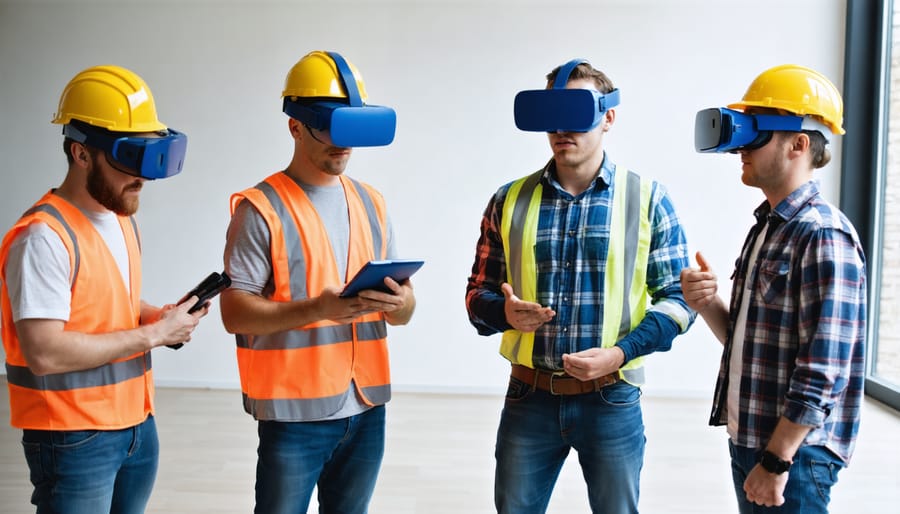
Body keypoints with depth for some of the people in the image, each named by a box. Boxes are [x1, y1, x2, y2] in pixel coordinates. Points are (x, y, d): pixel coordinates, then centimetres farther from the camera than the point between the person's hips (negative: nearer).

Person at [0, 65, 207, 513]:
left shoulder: (122, 217, 8)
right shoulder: (45, 237, -20)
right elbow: (44, 353, -26)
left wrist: (155, 315, 0)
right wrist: (152, 334, -20)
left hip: (137, 423, 8)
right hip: (74, 438, -8)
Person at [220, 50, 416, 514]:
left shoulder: (370, 203, 9)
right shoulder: (261, 209, -8)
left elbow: (403, 312, 10)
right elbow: (235, 312, -14)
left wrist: (399, 302, -13)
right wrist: (317, 309, -26)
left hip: (366, 407, 5)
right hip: (295, 412, -5)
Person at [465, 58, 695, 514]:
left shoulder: (647, 199, -2)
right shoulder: (509, 201, 3)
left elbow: (678, 298, -1)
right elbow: (478, 292, 8)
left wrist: (620, 352, -15)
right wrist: (504, 312, -15)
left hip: (612, 401, -1)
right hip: (529, 398, 2)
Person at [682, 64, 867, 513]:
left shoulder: (823, 236, -17)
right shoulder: (766, 227, 9)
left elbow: (823, 372, -21)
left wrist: (777, 460, -20)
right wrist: (709, 305, -4)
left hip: (793, 451, -8)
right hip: (747, 439, 8)